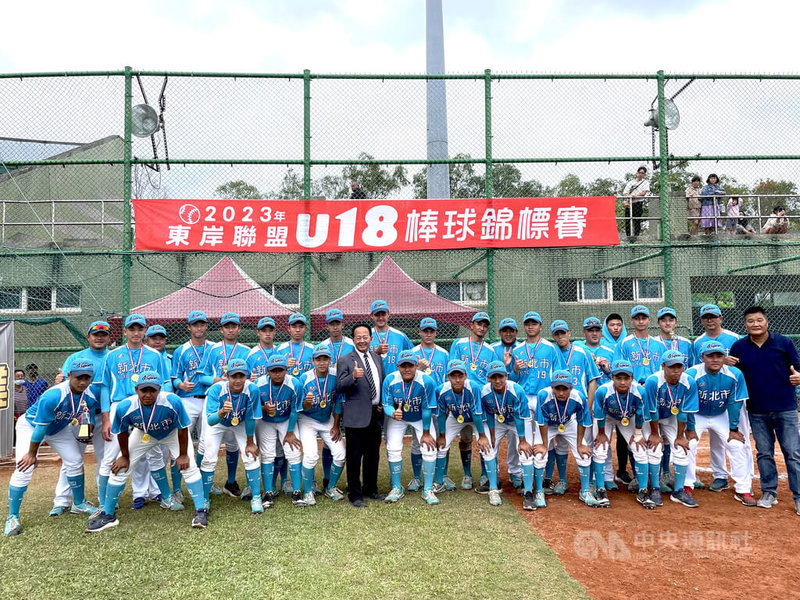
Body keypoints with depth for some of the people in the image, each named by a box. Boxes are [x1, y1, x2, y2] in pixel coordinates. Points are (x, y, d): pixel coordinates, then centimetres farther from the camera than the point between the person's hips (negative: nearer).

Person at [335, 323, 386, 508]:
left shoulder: (377, 358, 13)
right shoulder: (345, 361, -5)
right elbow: (339, 387, -14)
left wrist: (382, 404, 9)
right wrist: (354, 377, -31)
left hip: (375, 415, 6)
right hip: (356, 416, -6)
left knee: (373, 455, 16)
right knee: (354, 457, 1)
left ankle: (370, 489, 30)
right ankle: (355, 495, 13)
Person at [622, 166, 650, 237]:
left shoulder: (645, 182, 11)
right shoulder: (630, 182, 18)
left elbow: (644, 192, -4)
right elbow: (625, 192, 9)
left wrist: (636, 196, -23)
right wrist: (626, 201, -11)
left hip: (638, 203, -2)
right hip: (629, 204, 3)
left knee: (637, 221, -6)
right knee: (627, 221, -2)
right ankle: (628, 236, 3)